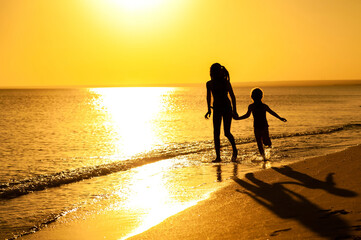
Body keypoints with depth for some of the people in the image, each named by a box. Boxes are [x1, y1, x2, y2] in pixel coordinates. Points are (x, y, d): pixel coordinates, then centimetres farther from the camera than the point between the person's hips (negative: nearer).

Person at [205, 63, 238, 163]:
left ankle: (234, 150, 19)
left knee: (227, 133, -8)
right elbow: (209, 97, 16)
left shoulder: (226, 82, -8)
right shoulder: (209, 83, 2)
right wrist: (209, 110, 17)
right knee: (216, 133, -2)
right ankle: (218, 157, 4)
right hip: (216, 109, 4)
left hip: (227, 109, -4)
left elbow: (232, 96, 0)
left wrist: (234, 110, -2)